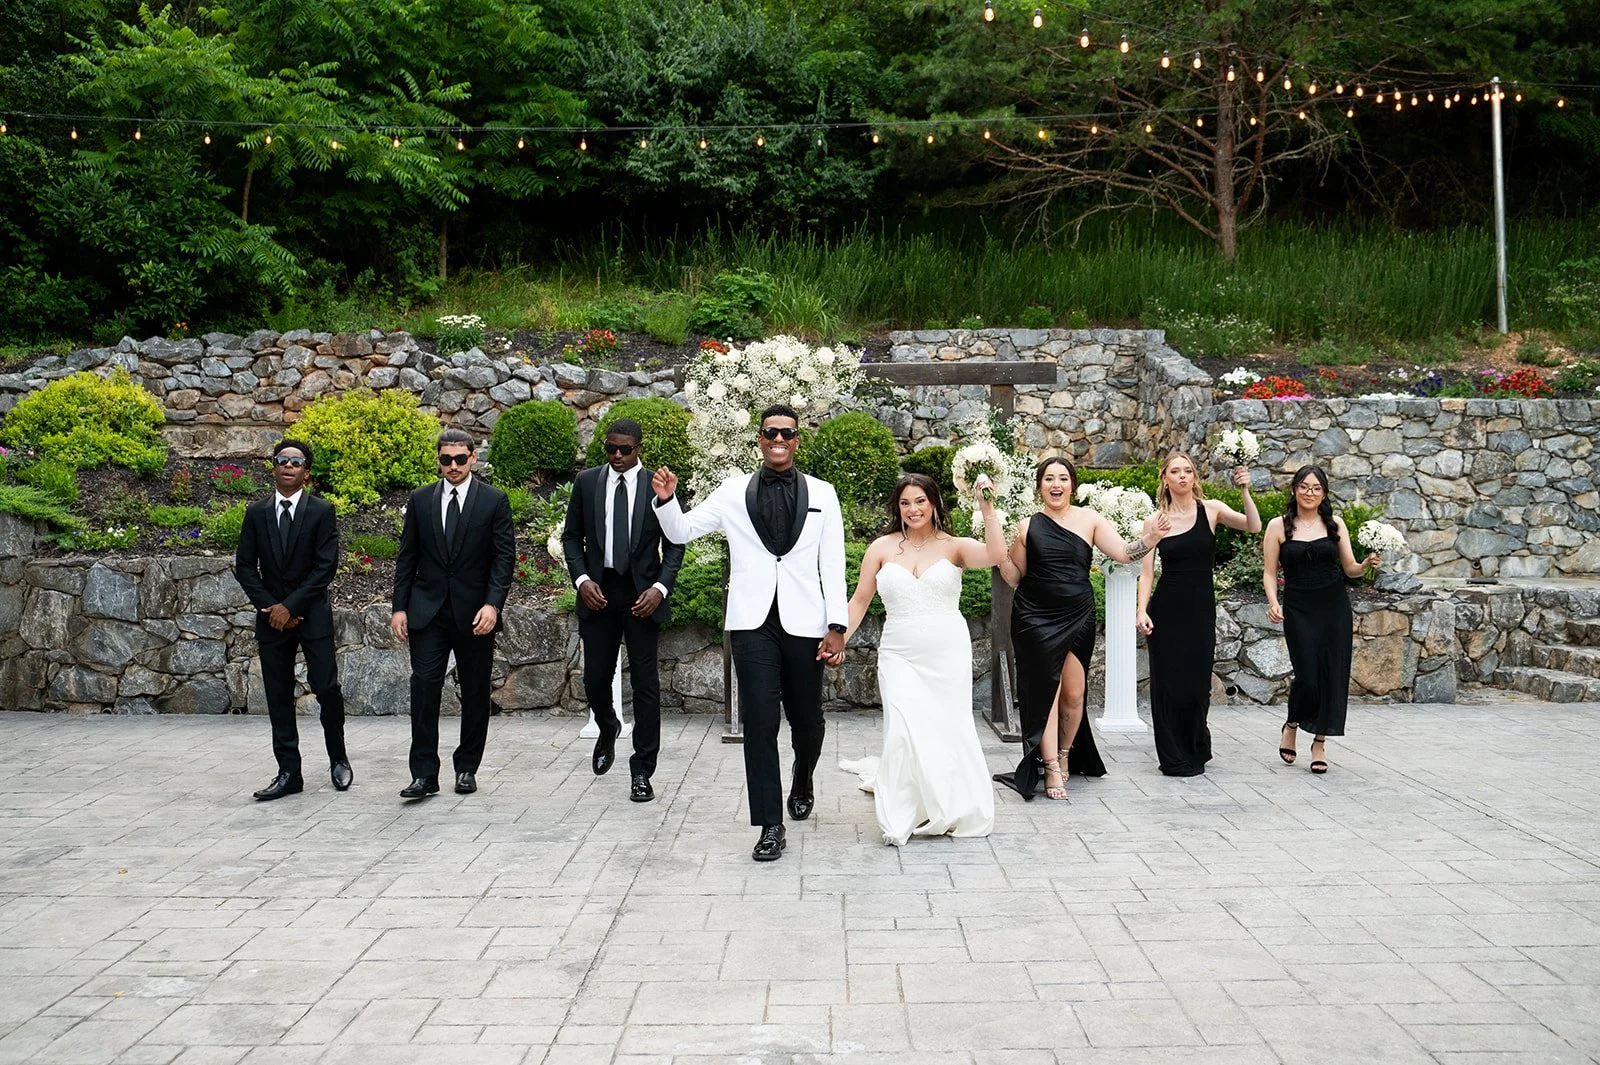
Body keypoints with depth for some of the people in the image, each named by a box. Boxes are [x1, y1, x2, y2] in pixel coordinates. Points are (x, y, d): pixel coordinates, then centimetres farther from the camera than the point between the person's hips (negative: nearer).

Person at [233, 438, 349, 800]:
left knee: (326, 688, -6)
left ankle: (338, 758, 16)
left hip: (312, 614, -3)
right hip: (271, 616, 3)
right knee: (278, 696, 4)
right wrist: (270, 607, -7)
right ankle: (289, 773, 10)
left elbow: (326, 566, -8)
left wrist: (291, 606, -13)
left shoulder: (321, 511, -2)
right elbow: (244, 566, 5)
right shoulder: (256, 513, 7)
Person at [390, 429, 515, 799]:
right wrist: (399, 607, 1)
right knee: (424, 687, -7)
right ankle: (424, 774, -4)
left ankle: (467, 768, 20)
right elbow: (406, 557, 9)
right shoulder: (420, 500, 8)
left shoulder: (494, 501, 0)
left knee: (475, 692, 7)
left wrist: (492, 604, -15)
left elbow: (504, 557, -4)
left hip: (474, 612, -1)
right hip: (427, 611, 1)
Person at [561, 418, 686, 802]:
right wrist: (581, 579, -7)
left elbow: (674, 543, 1)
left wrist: (660, 587, -13)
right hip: (598, 591, 2)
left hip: (642, 594, -2)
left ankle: (642, 771, 8)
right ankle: (607, 730, 39)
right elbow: (572, 536, 9)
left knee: (645, 681, 0)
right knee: (595, 677, 5)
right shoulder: (586, 482, 6)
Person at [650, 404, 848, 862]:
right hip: (752, 622, -1)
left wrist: (837, 626, -3)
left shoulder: (821, 494, 5)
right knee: (759, 722, -6)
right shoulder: (734, 491, 5)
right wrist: (666, 499, -15)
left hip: (804, 623, 1)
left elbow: (833, 564, 3)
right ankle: (771, 826, 0)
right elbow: (680, 532, 5)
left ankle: (801, 784, 44)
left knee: (807, 721, 13)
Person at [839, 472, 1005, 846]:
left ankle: (950, 811, 30)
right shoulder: (882, 548, 4)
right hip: (900, 656, 0)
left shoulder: (953, 546, 0)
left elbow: (996, 555, -18)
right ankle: (898, 820, 4)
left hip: (948, 655, 0)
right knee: (904, 731, -12)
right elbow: (860, 601, 8)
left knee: (948, 730, 8)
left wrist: (987, 507, -21)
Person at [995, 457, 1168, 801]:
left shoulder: (1089, 519, 2)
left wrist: (1151, 538, -20)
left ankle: (1064, 756, 28)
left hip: (1078, 618, 1)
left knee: (1073, 694, 5)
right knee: (1047, 691, -2)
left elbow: (1123, 553, -4)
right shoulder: (1028, 526, 2)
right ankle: (1051, 768, 4)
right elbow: (1015, 577, 7)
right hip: (1035, 618, -1)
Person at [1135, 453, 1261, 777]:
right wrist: (1142, 611, -11)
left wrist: (1244, 491, -22)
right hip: (1166, 610, 0)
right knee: (1168, 682, 3)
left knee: (1197, 682, 6)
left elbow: (1253, 526, -11)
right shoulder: (1154, 521, 1)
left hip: (1201, 610, 0)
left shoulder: (1211, 509, 2)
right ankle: (1174, 758, 16)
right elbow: (1146, 572, 0)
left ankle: (1195, 750, 29)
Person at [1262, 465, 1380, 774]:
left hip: (1334, 606, 2)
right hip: (1298, 609, -2)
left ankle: (1320, 743, 14)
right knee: (1307, 675, -8)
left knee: (1333, 674, 1)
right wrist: (1273, 602, -14)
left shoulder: (1335, 524, 5)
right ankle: (1291, 727, 22)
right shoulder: (1278, 526, 0)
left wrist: (1367, 564, -14)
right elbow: (1269, 572, 1)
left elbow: (1350, 569, 7)